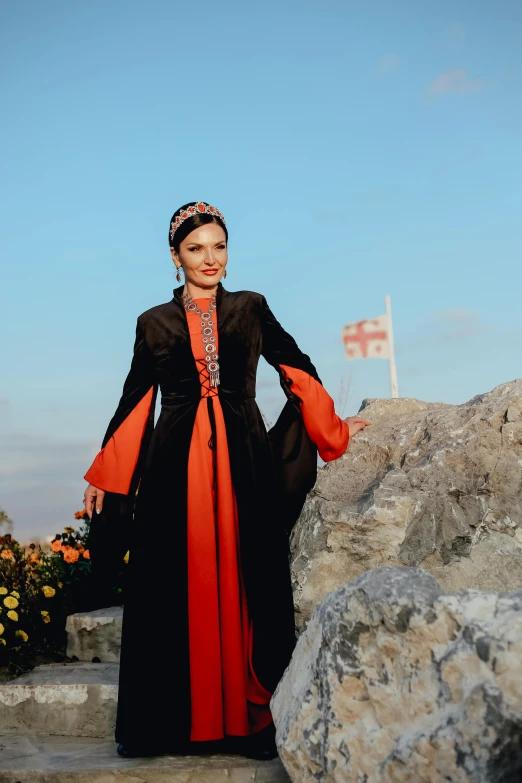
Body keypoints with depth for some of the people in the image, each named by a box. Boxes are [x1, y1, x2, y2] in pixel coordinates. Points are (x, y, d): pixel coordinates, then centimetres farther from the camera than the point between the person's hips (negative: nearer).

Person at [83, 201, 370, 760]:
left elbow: (297, 369, 16)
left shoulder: (251, 308, 10)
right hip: (175, 469, 0)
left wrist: (332, 430, 15)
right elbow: (134, 403, 12)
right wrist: (102, 477, 10)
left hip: (243, 464, 0)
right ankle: (166, 722, 13)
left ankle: (249, 720, 8)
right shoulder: (154, 323, 10)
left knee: (244, 586, 0)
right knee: (174, 589, 2)